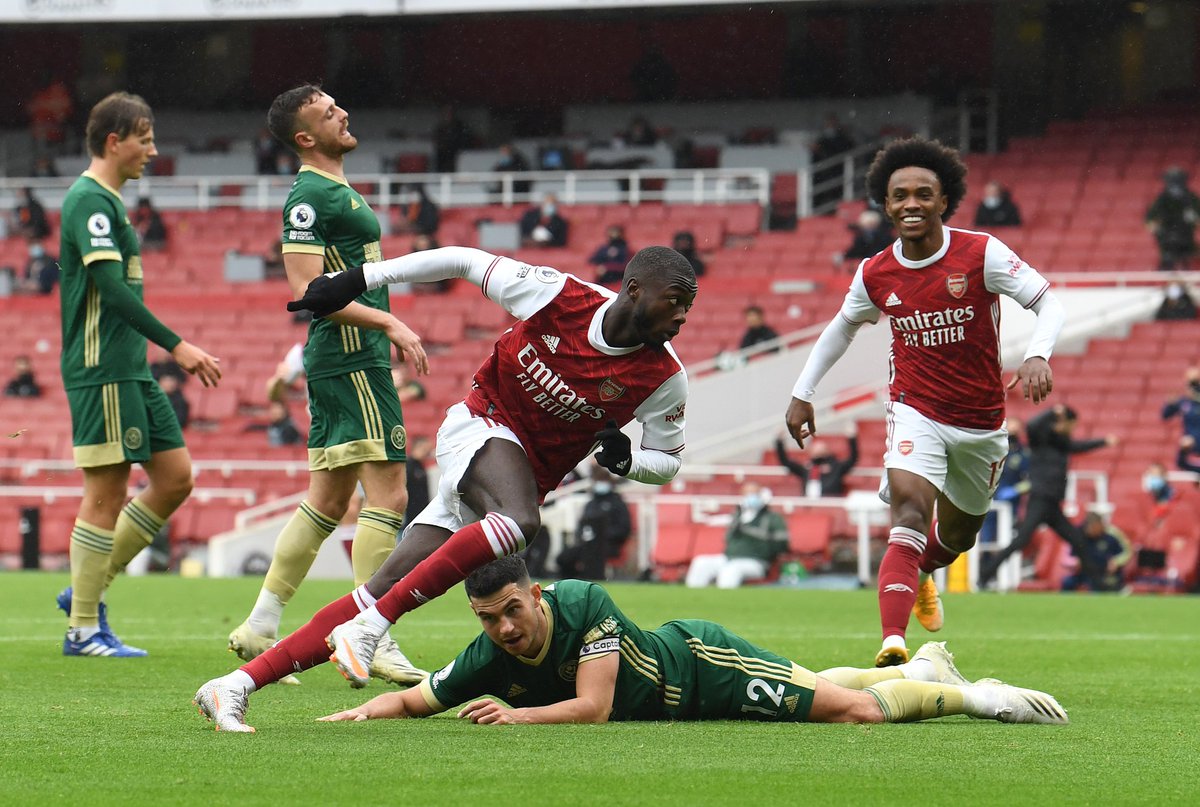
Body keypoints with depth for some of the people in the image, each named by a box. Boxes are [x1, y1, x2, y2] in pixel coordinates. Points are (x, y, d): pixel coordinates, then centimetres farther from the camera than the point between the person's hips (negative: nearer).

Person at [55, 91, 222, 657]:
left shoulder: (107, 202, 18)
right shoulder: (89, 200, -12)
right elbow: (111, 287, -21)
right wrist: (176, 345, -23)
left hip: (131, 371, 10)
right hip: (101, 370, -10)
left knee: (176, 478, 8)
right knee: (107, 493, -6)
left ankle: (87, 590, 15)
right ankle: (84, 628, 0)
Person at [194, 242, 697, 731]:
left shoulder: (663, 379, -9)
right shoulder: (559, 296, -15)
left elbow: (666, 461, 6)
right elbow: (466, 262, -3)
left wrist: (625, 459, -18)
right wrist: (356, 281, -2)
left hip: (529, 478, 3)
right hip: (481, 427, -3)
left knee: (390, 586, -8)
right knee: (520, 521, -37)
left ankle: (237, 683, -8)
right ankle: (370, 624, -32)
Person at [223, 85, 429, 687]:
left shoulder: (338, 190, 18)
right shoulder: (309, 196, -13)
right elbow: (307, 288, -21)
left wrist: (387, 330, 22)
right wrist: (388, 322, -22)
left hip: (351, 358, 10)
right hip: (351, 361, -10)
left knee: (327, 501, 12)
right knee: (387, 496, -12)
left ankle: (260, 626, 16)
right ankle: (372, 644, -14)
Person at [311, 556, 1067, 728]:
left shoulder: (585, 604, -37)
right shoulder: (488, 660, -21)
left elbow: (593, 707, -40)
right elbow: (416, 698, -13)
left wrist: (516, 715, -45)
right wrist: (365, 710, -32)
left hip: (704, 663, -6)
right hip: (676, 697, 6)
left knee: (856, 708, -11)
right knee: (816, 687, 26)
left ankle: (966, 694, 13)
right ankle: (924, 666, 50)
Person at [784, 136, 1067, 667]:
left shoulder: (981, 254, -14)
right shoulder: (875, 275, -6)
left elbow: (1047, 300, -15)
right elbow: (843, 326, 14)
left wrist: (1038, 355, -34)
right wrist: (803, 392, 12)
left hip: (982, 423, 1)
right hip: (916, 413, -1)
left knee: (958, 533, 20)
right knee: (910, 512, -26)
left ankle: (921, 573, 58)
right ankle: (893, 643, -39)